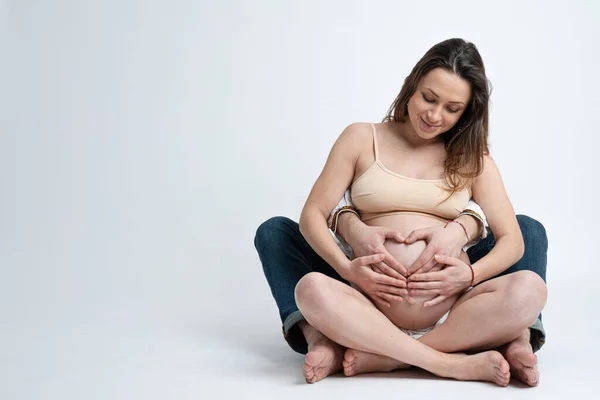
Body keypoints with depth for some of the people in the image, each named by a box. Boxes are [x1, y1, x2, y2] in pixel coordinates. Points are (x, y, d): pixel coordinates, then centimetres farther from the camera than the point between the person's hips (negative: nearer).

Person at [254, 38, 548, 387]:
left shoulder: (472, 159, 14)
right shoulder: (362, 139, 11)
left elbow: (512, 240, 7)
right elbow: (313, 215, 5)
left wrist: (470, 274, -14)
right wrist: (347, 268, -13)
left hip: (451, 312, 2)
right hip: (374, 304, -1)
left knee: (530, 288, -25)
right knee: (311, 289, -31)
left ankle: (380, 358, -27)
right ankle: (457, 364, -29)